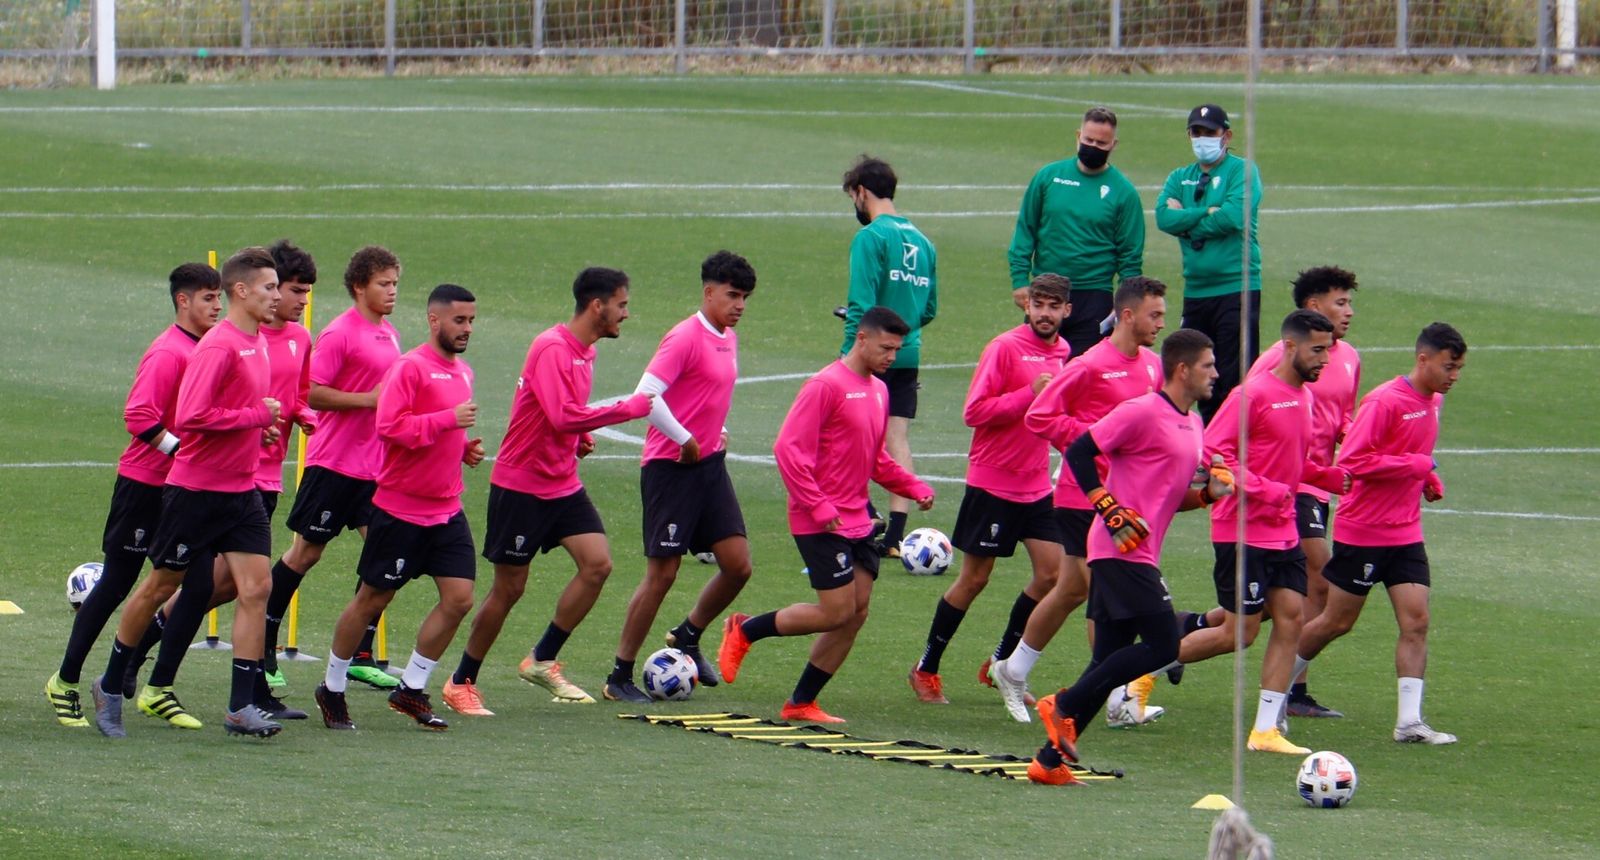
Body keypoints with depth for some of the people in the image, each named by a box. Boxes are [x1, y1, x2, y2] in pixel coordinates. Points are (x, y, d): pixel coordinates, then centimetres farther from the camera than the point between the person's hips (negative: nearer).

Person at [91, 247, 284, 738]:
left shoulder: (257, 344, 10)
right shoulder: (218, 347, -19)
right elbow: (190, 417, -27)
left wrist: (261, 429, 6)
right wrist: (256, 416, -20)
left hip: (242, 490, 7)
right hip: (196, 489, -7)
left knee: (256, 587, -5)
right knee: (162, 585, 6)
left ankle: (241, 707, -4)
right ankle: (111, 688, 23)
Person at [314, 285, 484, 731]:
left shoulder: (462, 372, 13)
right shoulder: (410, 368, -13)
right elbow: (389, 426, -25)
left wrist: (465, 448, 8)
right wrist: (448, 419, -26)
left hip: (447, 508, 7)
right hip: (401, 508, -7)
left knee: (459, 598, -3)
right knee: (372, 600, 3)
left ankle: (412, 689, 10)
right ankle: (333, 689, 19)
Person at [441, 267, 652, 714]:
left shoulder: (585, 352, 9)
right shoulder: (552, 349, -20)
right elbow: (562, 416, -31)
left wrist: (580, 437, 5)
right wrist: (628, 409, -26)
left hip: (563, 484, 8)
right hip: (521, 487, -8)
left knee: (597, 563, -8)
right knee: (509, 588, -1)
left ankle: (543, 661, 4)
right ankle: (461, 684, 14)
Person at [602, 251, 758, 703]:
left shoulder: (729, 340, 12)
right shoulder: (686, 337, -15)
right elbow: (647, 395, -23)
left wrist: (717, 435, 12)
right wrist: (685, 440, -17)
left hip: (710, 464, 8)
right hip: (671, 467, -8)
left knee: (738, 565, 3)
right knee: (662, 573, -5)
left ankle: (688, 636, 27)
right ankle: (620, 678, 5)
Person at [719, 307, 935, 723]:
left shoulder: (878, 390, 14)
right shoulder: (826, 385, -13)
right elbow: (789, 448, -18)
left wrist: (914, 488, 10)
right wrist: (818, 508, -21)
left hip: (856, 522, 8)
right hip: (822, 524, -8)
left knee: (856, 615, 4)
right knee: (838, 612, -10)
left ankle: (801, 703, 12)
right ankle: (745, 631, 9)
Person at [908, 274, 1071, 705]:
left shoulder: (1062, 352, 10)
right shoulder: (1005, 348, -13)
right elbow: (975, 411, -18)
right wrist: (1030, 394, -24)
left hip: (1036, 486, 6)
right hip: (992, 484, -6)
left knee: (1052, 572, -2)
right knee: (974, 579, 0)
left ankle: (1002, 662, 13)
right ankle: (926, 668, 15)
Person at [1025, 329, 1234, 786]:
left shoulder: (1191, 425, 18)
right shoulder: (1143, 412, -10)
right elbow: (1079, 453, -12)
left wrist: (1208, 493, 7)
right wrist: (1112, 512, -17)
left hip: (1139, 556, 10)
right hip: (1122, 553, -10)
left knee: (1112, 659, 7)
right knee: (1163, 642, -15)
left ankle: (1050, 759, 9)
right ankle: (1064, 706, -8)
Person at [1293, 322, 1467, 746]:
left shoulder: (1433, 402, 9)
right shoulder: (1385, 401, -19)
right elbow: (1353, 461, -23)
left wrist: (1429, 477, 7)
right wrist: (1417, 465, -22)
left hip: (1406, 532, 7)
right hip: (1362, 531, -7)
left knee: (1416, 621, -5)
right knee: (1338, 622, 4)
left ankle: (1410, 722, -7)